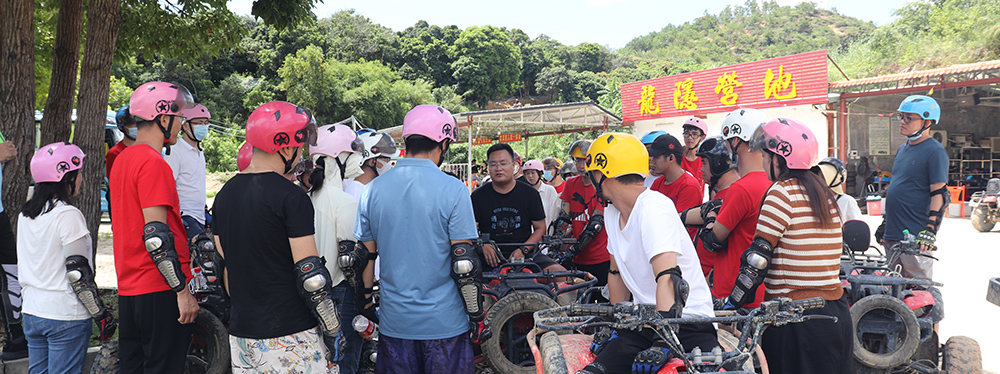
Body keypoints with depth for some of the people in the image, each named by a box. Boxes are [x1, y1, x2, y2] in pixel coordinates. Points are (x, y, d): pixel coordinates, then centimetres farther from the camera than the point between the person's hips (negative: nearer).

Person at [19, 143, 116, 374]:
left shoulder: (25, 214, 8)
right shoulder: (68, 215, -16)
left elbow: (23, 265, 16)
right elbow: (78, 273, -18)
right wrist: (101, 314, -12)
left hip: (31, 312, 8)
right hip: (65, 316, -8)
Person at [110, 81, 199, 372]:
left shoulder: (122, 159, 14)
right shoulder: (153, 163, -16)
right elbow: (156, 235, -21)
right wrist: (183, 291, -18)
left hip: (128, 290, 9)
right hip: (159, 292, -9)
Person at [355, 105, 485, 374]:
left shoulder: (373, 190, 0)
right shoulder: (453, 190, -12)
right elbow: (464, 262, -12)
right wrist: (477, 316, -2)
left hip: (394, 322, 4)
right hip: (445, 322, -3)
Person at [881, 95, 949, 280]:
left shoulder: (935, 151, -9)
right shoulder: (902, 149, 16)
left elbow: (939, 194, -15)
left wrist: (930, 229, -22)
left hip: (916, 237, -8)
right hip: (892, 235, 8)